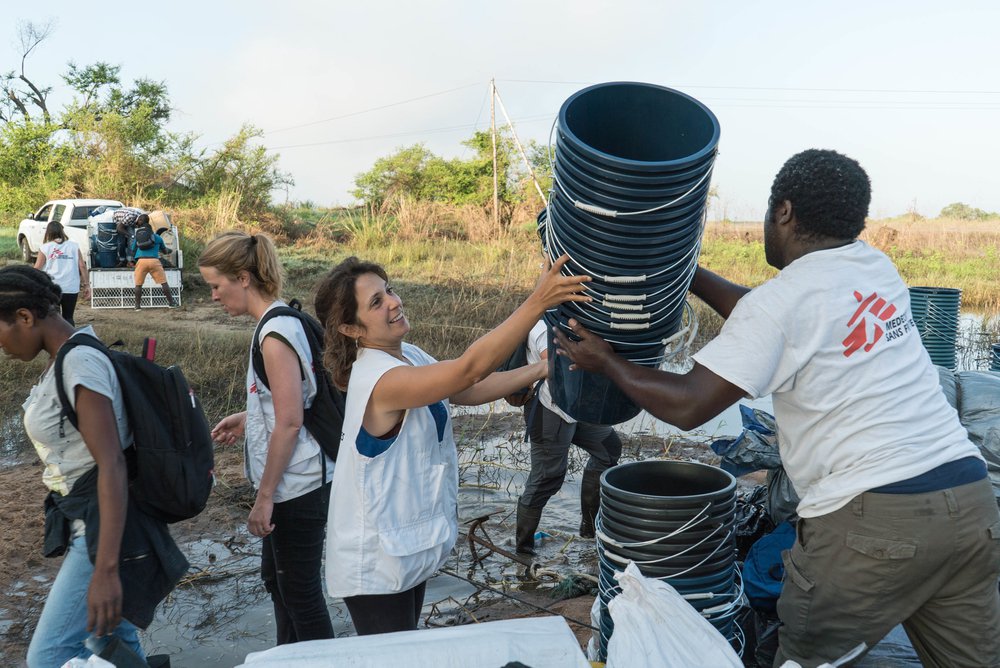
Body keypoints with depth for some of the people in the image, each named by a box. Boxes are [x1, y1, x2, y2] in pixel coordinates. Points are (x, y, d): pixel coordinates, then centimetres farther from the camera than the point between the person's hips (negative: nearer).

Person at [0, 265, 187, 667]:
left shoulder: (80, 365, -21)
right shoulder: (65, 360, 8)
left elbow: (112, 465, -27)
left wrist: (105, 569, -31)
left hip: (105, 523, -10)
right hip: (86, 517, 10)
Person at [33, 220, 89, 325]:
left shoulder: (45, 248, 1)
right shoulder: (74, 246, 4)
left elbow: (37, 268, 0)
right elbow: (82, 266, 1)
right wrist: (86, 285, 6)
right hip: (71, 288, 1)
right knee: (68, 317, 11)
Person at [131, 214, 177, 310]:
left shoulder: (136, 237, 19)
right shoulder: (157, 237, 19)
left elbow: (133, 250, 25)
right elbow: (165, 250, 32)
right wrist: (168, 251, 54)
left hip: (141, 261, 0)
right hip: (154, 260, 0)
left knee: (138, 284, 10)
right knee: (163, 282, 6)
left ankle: (138, 305, 10)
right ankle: (171, 302, 8)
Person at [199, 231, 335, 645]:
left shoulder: (276, 334, -21)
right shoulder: (283, 321, 7)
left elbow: (290, 422, -23)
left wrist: (264, 497, -18)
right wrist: (249, 419, 13)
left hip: (296, 485, -10)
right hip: (293, 482, 10)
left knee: (301, 592, 4)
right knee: (276, 579, 24)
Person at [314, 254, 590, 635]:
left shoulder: (406, 355, 0)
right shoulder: (383, 380, -30)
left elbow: (469, 392, 2)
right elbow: (469, 369, -38)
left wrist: (543, 368, -6)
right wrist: (539, 301, -40)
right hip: (376, 565, -9)